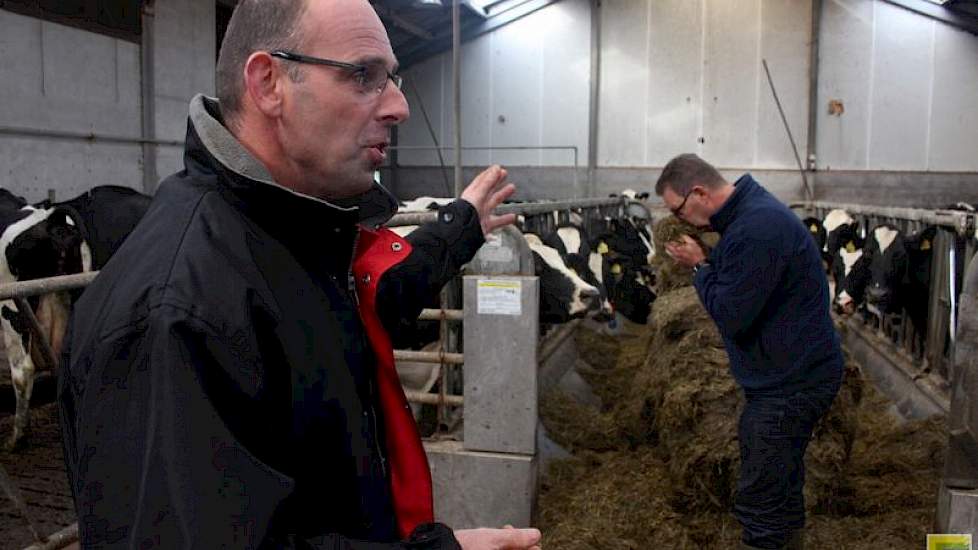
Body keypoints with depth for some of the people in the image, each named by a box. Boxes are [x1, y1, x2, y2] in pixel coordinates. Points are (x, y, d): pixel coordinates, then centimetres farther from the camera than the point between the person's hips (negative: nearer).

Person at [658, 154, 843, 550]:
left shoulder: (756, 229, -26)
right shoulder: (749, 212, 7)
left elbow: (730, 317, -24)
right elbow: (741, 283, 14)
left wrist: (699, 265, -11)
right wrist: (705, 262, -1)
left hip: (792, 381, -11)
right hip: (792, 373, 11)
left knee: (759, 501, -3)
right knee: (782, 488, 25)